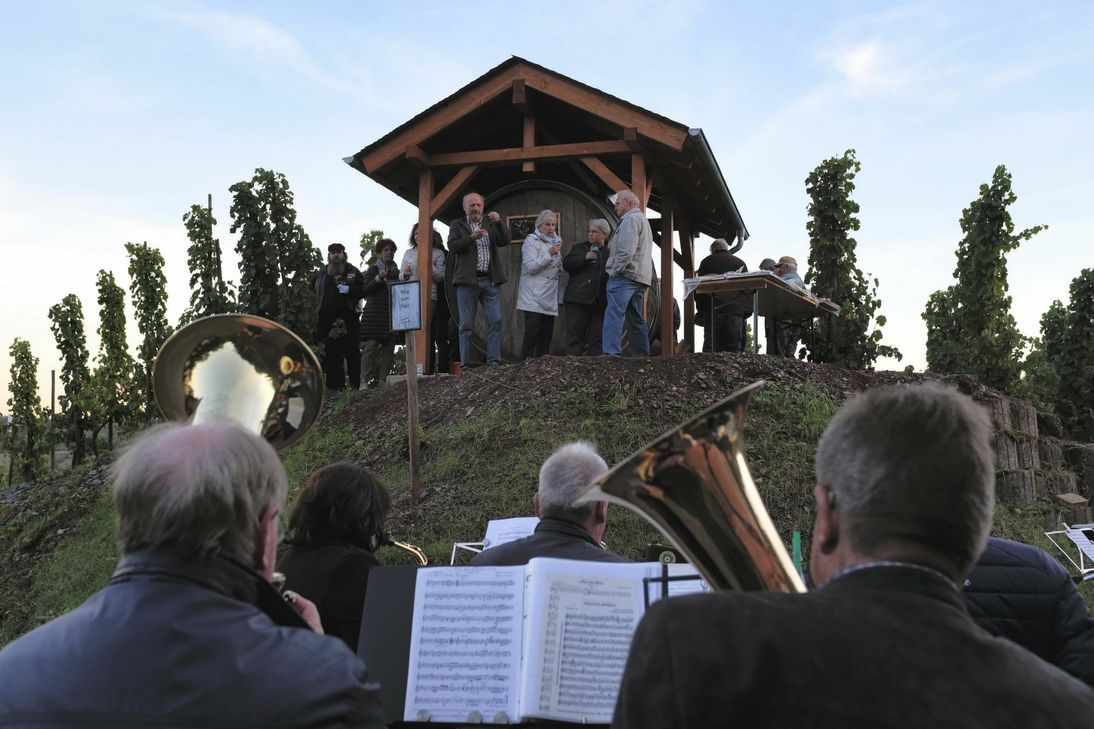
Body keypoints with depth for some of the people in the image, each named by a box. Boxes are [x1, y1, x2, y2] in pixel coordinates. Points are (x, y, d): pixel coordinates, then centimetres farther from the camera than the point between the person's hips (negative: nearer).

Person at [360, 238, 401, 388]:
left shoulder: (396, 271, 20)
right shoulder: (373, 269, 7)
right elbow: (366, 289, -2)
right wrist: (378, 278, -15)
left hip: (391, 314, 5)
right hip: (375, 313, -5)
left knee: (388, 347, -1)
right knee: (370, 346, -12)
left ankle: (382, 380, 0)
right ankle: (365, 381, -14)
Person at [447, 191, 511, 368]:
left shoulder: (491, 224, 19)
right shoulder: (457, 225, 10)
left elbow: (505, 241, 5)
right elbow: (452, 247, -4)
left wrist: (499, 222, -10)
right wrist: (472, 237, -17)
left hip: (490, 280, 3)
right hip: (467, 280, -3)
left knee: (495, 321, -7)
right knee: (466, 325, -1)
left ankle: (494, 361, -6)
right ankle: (465, 365, 0)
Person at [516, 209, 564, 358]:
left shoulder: (556, 241, 20)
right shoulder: (532, 240, -1)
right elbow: (529, 267, -13)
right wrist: (549, 253, -18)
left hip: (550, 298, 7)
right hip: (534, 298, -7)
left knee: (547, 334, 3)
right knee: (532, 333, -13)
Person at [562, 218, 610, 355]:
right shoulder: (579, 248, 16)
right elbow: (566, 265, 2)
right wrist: (585, 258, -8)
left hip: (600, 302, 1)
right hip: (578, 298, -1)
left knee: (598, 338, 2)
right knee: (575, 335, -7)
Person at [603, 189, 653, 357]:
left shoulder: (631, 219, -6)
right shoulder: (643, 220, 28)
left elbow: (627, 251, -18)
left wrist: (614, 271, -14)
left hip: (625, 275, -11)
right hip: (641, 277, 11)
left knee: (614, 314, -18)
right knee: (637, 320, 10)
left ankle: (611, 353, -30)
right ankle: (642, 356, 10)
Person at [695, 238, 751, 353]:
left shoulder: (706, 262, 11)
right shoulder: (740, 262, 13)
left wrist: (700, 311, 11)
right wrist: (747, 311, 9)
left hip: (712, 310, -1)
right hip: (736, 310, 1)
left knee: (710, 348, -4)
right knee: (734, 347, -2)